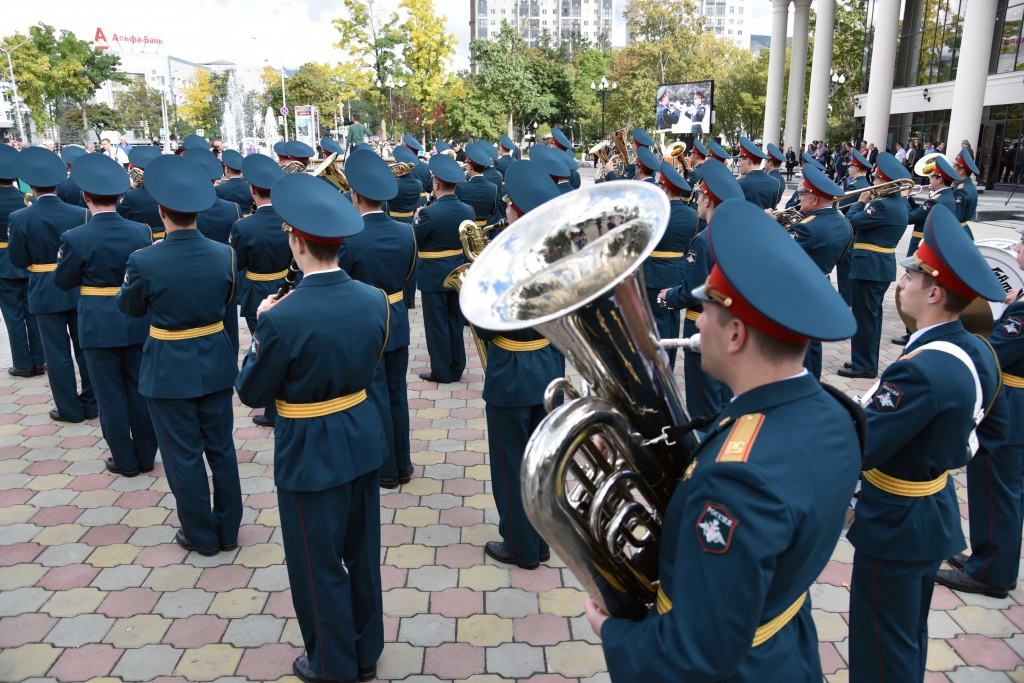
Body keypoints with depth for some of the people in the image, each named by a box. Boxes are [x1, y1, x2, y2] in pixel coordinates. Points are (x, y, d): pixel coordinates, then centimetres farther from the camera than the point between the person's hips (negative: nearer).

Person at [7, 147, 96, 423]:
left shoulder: (19, 219, -11)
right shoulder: (80, 213, -7)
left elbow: (18, 261, -5)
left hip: (45, 293, -2)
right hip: (79, 289, 2)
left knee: (58, 353, 7)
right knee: (85, 347, 11)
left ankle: (70, 409, 14)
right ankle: (91, 403, 20)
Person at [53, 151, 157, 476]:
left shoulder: (75, 238, -14)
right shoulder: (141, 231, -6)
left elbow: (62, 282, -2)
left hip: (98, 326, -3)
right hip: (137, 321, 3)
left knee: (111, 395, 9)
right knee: (139, 390, 13)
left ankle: (126, 460, 19)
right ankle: (146, 455, 24)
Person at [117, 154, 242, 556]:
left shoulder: (144, 262, -19)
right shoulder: (224, 254, -9)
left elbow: (129, 308, 1)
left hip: (170, 371, -4)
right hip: (216, 363, 4)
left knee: (183, 455, 11)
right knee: (221, 448, 16)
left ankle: (202, 536, 25)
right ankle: (228, 530, 29)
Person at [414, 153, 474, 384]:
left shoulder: (429, 212, -20)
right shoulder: (467, 210, 0)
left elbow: (413, 242, -8)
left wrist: (416, 219, 6)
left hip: (434, 276, -6)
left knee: (437, 325, 4)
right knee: (455, 323, 14)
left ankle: (442, 371, 11)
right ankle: (456, 368, 22)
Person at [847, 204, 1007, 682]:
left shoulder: (919, 370, -32)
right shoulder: (979, 353, -2)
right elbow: (995, 429, 12)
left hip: (894, 525, -9)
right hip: (938, 511, 9)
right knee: (910, 639, 27)